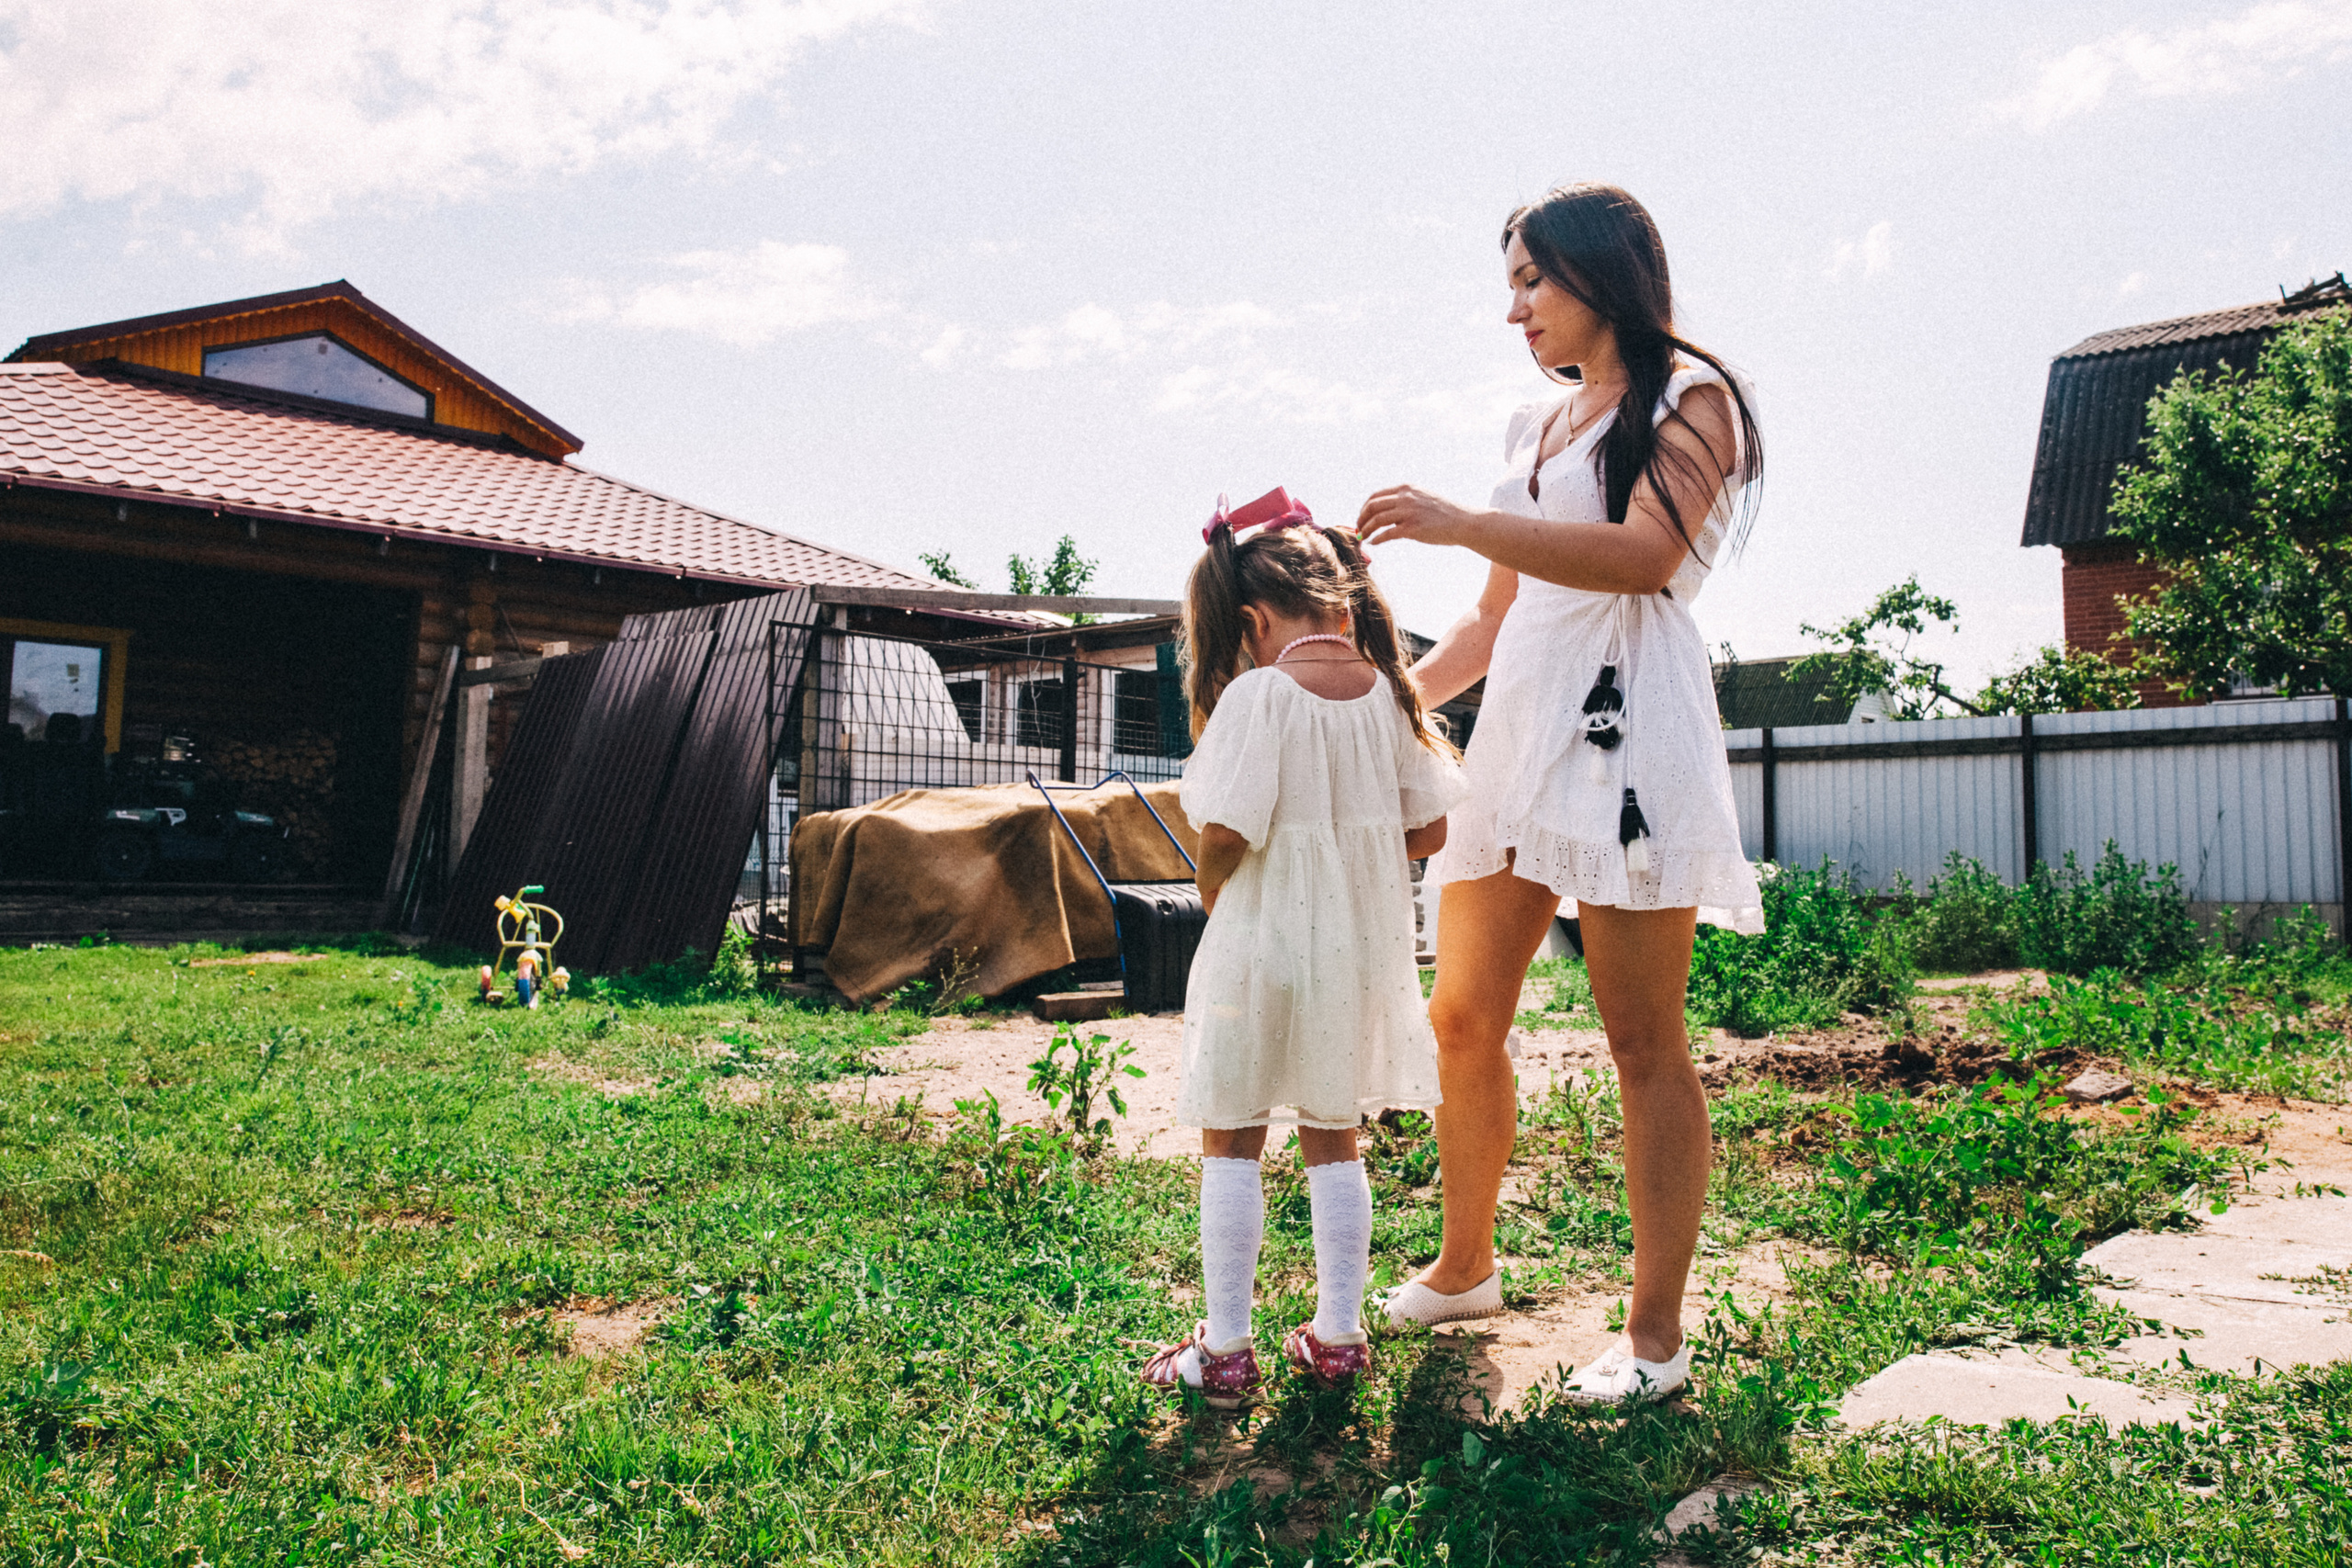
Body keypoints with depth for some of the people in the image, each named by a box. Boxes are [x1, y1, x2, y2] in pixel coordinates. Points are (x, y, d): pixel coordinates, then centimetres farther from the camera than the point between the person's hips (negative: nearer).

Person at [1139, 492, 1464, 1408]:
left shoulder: (1257, 694, -16)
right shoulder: (1388, 690, -1)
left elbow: (1225, 833, -20)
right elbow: (1429, 829, 2)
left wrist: (1213, 898, 1)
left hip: (1263, 947, -5)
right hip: (1362, 950, 5)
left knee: (1230, 1140, 9)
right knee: (1333, 1136, 17)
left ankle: (1224, 1349, 15)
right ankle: (1338, 1335, 25)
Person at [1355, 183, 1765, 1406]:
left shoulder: (1688, 397, 4)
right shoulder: (1539, 427, 24)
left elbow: (1644, 554, -16)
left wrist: (1459, 522, -23)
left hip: (1625, 722, -7)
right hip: (1518, 722, 7)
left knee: (1643, 1042, -4)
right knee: (1462, 1018, 7)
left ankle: (1657, 1335, 6)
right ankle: (1462, 1269, 24)